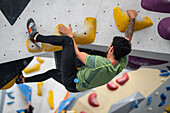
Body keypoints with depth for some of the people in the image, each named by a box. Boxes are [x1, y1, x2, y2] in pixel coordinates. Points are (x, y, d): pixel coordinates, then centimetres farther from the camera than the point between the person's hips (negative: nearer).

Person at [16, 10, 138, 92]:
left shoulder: (101, 63, -34)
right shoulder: (122, 64, -15)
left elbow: (78, 54, -17)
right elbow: (128, 38, -1)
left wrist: (70, 35, -2)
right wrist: (133, 18, 11)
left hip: (71, 81, -8)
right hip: (76, 87, 8)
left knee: (67, 40, -9)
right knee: (53, 72, 32)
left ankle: (35, 36, 8)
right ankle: (24, 80, 45)